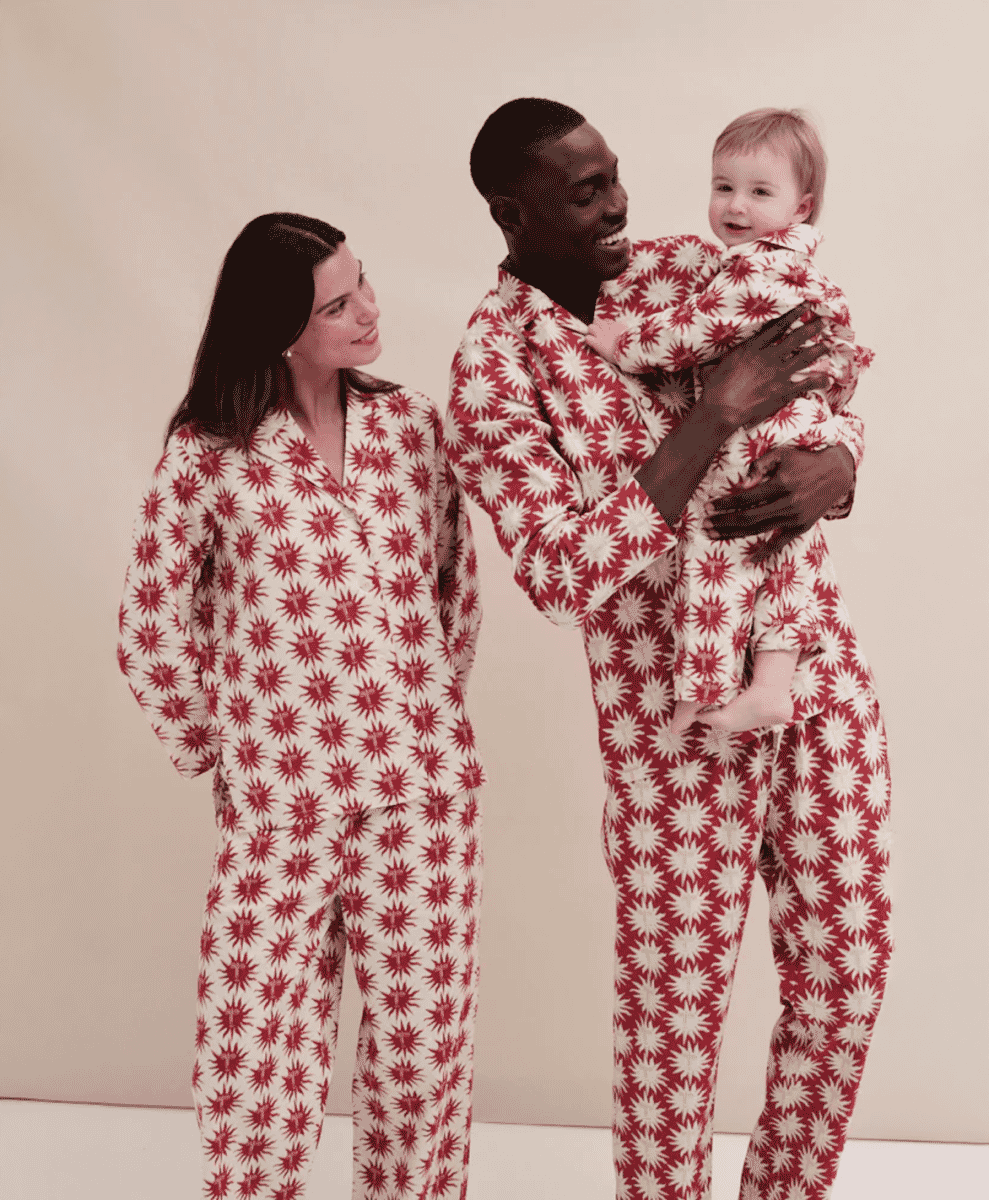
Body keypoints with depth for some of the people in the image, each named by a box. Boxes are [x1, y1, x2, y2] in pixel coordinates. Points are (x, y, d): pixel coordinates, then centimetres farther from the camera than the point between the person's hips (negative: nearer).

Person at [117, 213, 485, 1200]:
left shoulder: (415, 425, 5)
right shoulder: (207, 454, -4)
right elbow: (152, 633, 2)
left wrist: (430, 713, 11)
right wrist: (221, 756, 5)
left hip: (425, 792, 3)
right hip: (279, 803, -2)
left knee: (424, 1035, 11)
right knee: (260, 1060, 4)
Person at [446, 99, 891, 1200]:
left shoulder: (689, 268, 5)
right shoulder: (492, 369, -12)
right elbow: (562, 575, -23)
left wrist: (830, 465, -14)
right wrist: (715, 415, -24)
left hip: (824, 675, 6)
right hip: (677, 719, -5)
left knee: (844, 983, 14)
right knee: (675, 1008, 7)